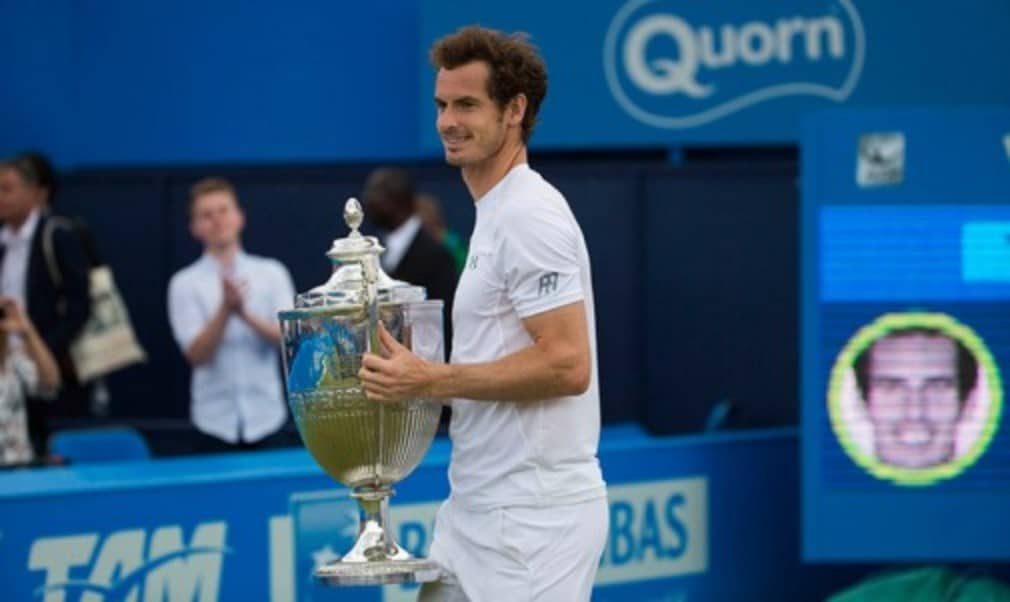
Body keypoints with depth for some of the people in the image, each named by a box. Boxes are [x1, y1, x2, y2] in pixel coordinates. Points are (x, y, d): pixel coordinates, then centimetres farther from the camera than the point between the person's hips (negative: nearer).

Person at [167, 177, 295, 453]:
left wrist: (247, 315, -22)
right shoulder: (185, 284, 0)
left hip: (267, 419, 1)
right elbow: (196, 355, -9)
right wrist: (225, 310, -25)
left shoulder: (272, 273, 5)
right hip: (215, 423, -1)